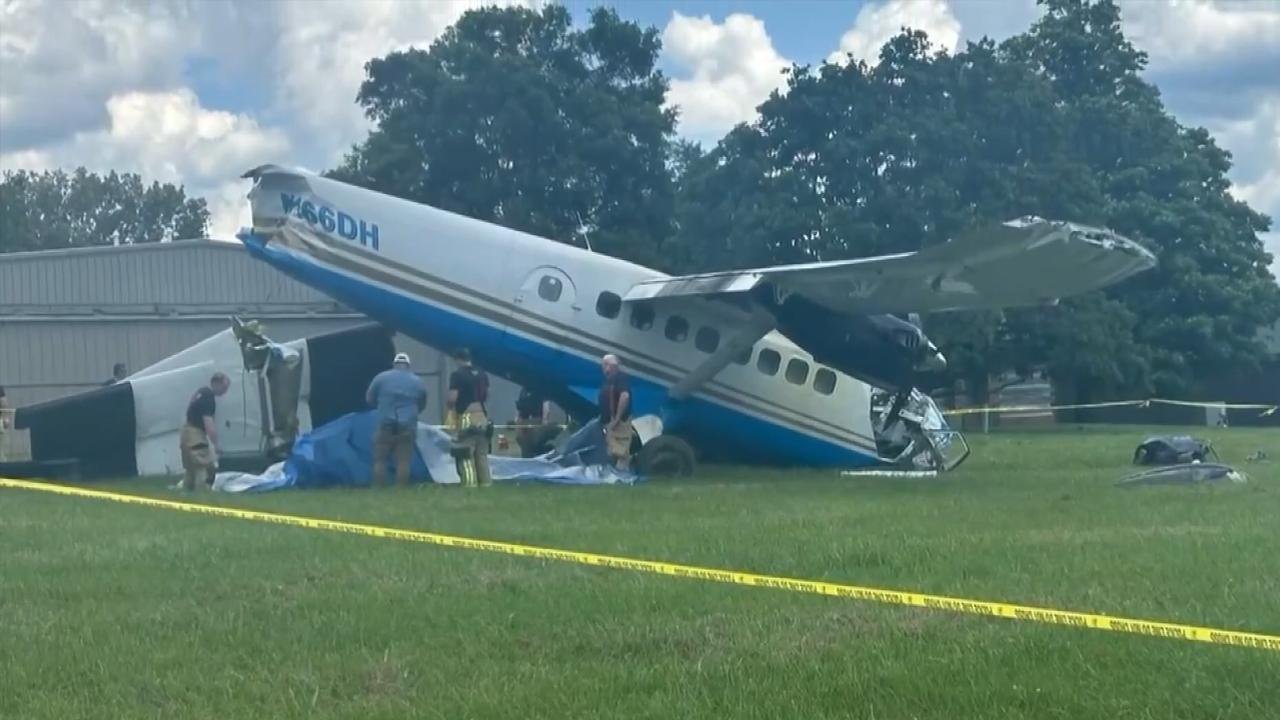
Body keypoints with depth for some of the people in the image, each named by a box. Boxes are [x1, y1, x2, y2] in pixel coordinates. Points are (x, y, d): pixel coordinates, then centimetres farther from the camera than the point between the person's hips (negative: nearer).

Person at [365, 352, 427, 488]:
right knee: (403, 461, 0)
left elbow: (369, 399, 12)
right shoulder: (418, 382, 10)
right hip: (407, 427, 1)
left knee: (380, 459, 5)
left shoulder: (382, 377, 3)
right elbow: (422, 405, 20)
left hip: (386, 425, -1)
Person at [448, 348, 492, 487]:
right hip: (482, 417, 6)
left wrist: (450, 407, 6)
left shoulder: (457, 375, -9)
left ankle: (470, 483, -10)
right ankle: (485, 482, 12)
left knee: (466, 454, -5)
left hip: (466, 418, -6)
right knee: (482, 453, 11)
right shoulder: (482, 374, 10)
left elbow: (452, 398, -14)